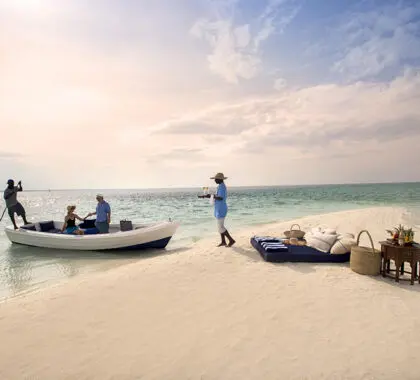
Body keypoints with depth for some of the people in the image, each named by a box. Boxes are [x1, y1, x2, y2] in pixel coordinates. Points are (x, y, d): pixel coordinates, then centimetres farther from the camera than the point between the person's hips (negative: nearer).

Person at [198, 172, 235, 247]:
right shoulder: (221, 186, 14)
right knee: (220, 226, 14)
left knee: (220, 227, -6)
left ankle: (231, 240, -1)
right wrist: (205, 196, 19)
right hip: (219, 209, 10)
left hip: (221, 209, -10)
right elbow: (217, 196, 22)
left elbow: (220, 198, -28)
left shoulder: (221, 186, -18)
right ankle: (223, 242, 21)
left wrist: (211, 196, -18)